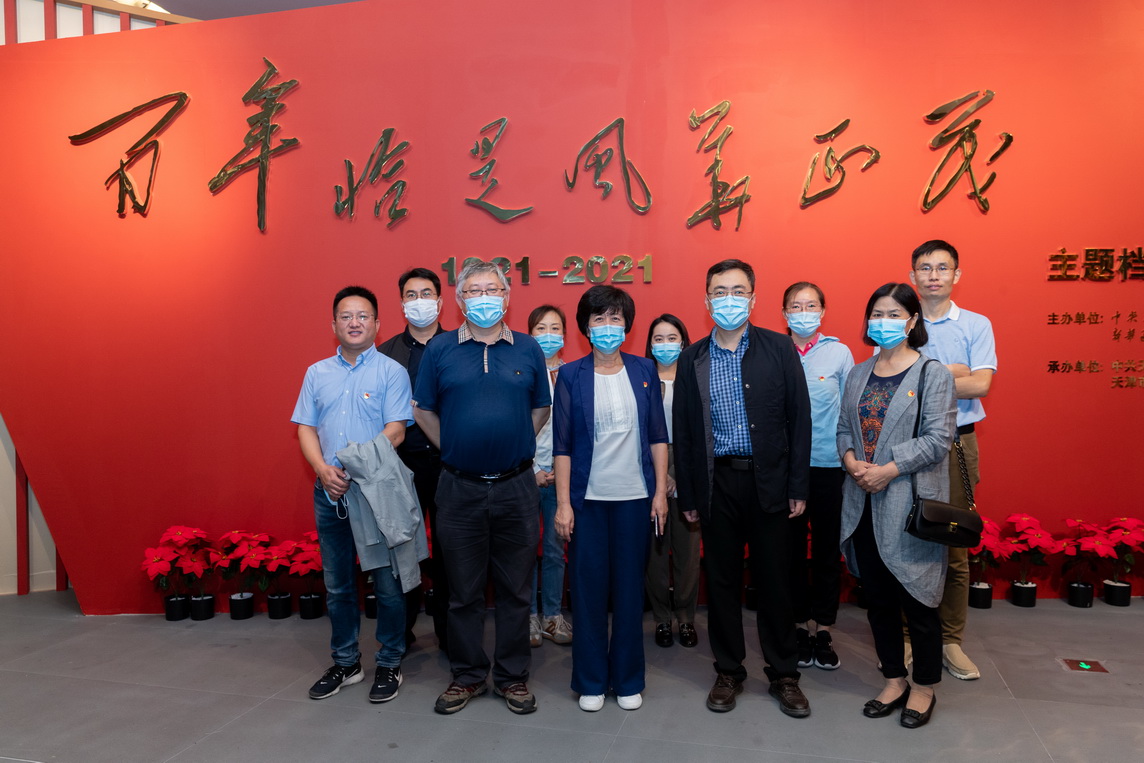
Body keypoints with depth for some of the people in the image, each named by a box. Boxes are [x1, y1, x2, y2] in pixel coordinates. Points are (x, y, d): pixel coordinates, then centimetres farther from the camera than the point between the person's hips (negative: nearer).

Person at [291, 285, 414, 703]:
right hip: (329, 494, 4)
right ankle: (346, 663, 29)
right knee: (336, 585, 14)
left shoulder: (391, 371, -3)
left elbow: (395, 431, -10)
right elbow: (305, 428, 7)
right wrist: (324, 469, -11)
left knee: (387, 583, 3)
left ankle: (389, 664, 19)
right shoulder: (317, 373, 11)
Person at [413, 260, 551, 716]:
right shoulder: (440, 350, 2)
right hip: (459, 488, 0)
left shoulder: (528, 349, 4)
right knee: (463, 590, 10)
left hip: (516, 487, 1)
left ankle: (512, 676, 23)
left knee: (515, 588, 9)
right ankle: (467, 675, 26)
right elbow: (423, 411, 8)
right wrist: (455, 450, 5)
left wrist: (515, 448, 8)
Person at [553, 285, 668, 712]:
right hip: (588, 499, -1)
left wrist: (660, 491, 1)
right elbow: (562, 444, -2)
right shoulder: (571, 376, 0)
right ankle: (591, 681, 21)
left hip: (634, 498, 1)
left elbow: (657, 435, 6)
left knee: (630, 589, 8)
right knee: (589, 589, 6)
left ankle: (628, 680, 23)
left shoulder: (644, 372, 5)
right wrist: (563, 502, -6)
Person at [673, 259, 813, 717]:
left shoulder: (779, 349, 1)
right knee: (722, 579, 10)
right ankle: (728, 671, 26)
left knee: (775, 579, 8)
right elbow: (683, 430, 6)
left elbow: (799, 418, 0)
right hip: (716, 482, 1)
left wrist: (797, 487, -3)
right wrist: (687, 494, 4)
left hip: (768, 480, -1)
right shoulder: (692, 359, 5)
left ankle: (783, 674, 25)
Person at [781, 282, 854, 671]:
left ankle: (823, 628, 20)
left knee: (827, 548, 7)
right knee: (791, 548, 8)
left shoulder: (840, 354, 2)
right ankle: (800, 624, 23)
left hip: (829, 464, 0)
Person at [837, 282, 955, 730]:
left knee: (916, 599, 4)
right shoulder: (858, 374, 12)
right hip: (864, 503, 5)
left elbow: (937, 439, -12)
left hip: (909, 504, -5)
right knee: (877, 598, 13)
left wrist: (888, 470, -18)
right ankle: (894, 681, 29)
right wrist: (851, 460, -8)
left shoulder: (932, 374, -4)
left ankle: (923, 688, 24)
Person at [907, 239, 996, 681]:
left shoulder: (976, 325, 5)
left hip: (956, 444, 0)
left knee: (954, 548, 3)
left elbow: (980, 384, -8)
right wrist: (949, 372, -9)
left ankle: (950, 640, 17)